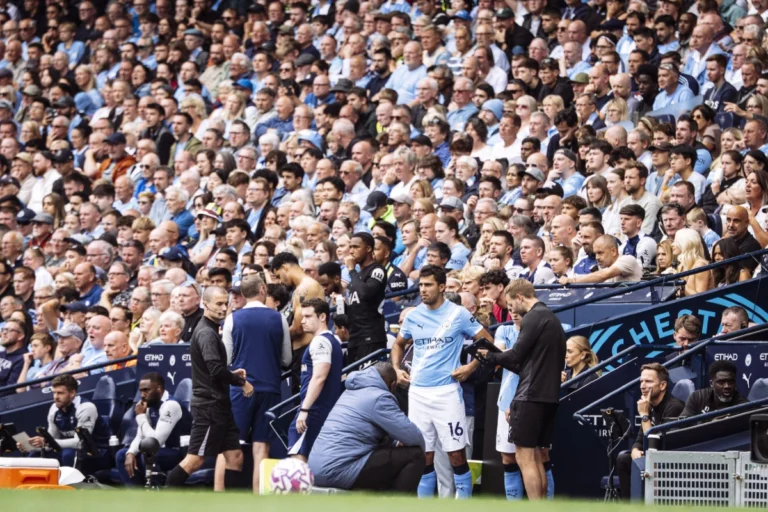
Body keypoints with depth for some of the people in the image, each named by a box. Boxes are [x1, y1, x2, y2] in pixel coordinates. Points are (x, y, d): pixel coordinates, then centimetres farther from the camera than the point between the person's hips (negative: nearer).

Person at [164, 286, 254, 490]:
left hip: (218, 406, 10)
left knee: (234, 456, 7)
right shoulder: (206, 333, -15)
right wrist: (241, 381, -13)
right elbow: (215, 369, -25)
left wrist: (232, 374, 9)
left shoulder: (210, 331, 16)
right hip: (208, 406, -10)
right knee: (195, 460, -7)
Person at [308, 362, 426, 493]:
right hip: (340, 470, -10)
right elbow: (412, 436, -9)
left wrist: (398, 443, 23)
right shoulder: (379, 397, -6)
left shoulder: (351, 392, 22)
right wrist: (421, 448, 13)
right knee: (414, 456, -5)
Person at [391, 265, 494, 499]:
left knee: (456, 454, -4)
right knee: (423, 455, 7)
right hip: (417, 393, 4)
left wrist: (470, 367, -7)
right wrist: (396, 369, 10)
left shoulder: (459, 314, -3)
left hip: (446, 391, -4)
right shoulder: (413, 316, 9)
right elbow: (399, 344, 26)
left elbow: (487, 342, 2)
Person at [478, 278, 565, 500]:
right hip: (549, 396, 9)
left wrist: (489, 357, 4)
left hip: (531, 396, -9)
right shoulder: (552, 318, 18)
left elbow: (516, 355, -12)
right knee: (536, 458, 13)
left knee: (525, 458, -8)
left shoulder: (533, 317, -10)